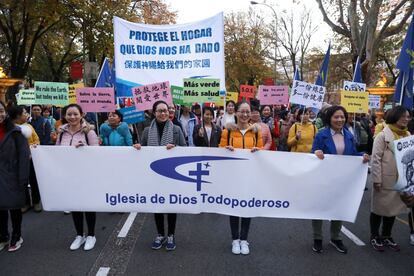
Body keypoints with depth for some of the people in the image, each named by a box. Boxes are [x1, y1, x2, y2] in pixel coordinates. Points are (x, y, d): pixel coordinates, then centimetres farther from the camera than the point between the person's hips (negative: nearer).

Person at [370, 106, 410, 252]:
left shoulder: (408, 136, 6)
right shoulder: (383, 135, -11)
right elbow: (376, 159, -13)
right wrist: (377, 180, -16)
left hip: (401, 181, 6)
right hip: (385, 181, -5)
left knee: (393, 208, 16)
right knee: (379, 208, 9)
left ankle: (386, 236, 33)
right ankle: (375, 237, 25)